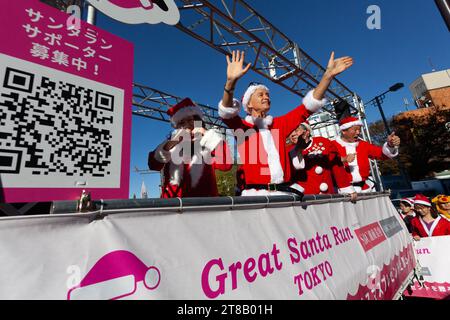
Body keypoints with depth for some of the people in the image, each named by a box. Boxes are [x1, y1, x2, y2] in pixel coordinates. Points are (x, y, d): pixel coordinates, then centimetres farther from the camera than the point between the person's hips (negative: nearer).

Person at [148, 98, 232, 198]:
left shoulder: (209, 145, 5)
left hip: (202, 199, -2)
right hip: (172, 197, 2)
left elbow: (226, 164, -12)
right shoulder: (172, 145, 14)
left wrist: (207, 134, -8)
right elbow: (153, 165, 2)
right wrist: (170, 144, -12)